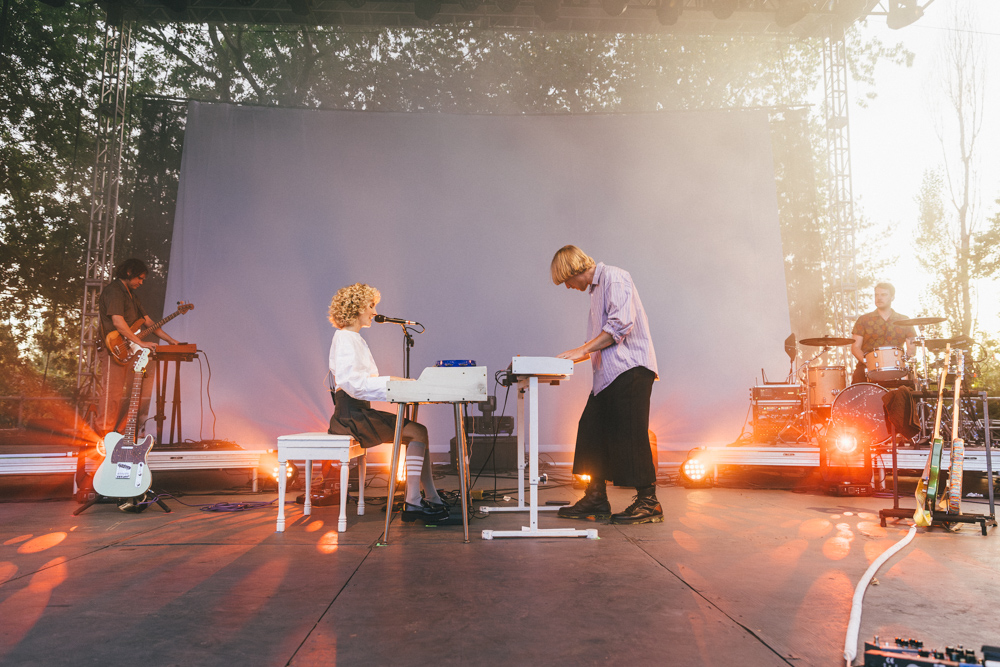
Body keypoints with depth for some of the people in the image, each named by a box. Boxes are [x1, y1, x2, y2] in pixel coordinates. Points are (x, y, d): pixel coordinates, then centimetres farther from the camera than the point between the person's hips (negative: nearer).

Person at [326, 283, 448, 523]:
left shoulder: (355, 339, 22)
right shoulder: (344, 338, -10)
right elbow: (352, 382, -21)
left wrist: (397, 384, 5)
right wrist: (389, 381, -20)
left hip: (361, 412, 9)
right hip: (350, 415, -9)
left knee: (418, 432, -2)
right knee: (418, 432, -18)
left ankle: (433, 501, -4)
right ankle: (413, 503, -16)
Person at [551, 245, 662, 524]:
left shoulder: (614, 277, -5)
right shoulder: (595, 290, 23)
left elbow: (621, 323, -19)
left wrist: (582, 350, -18)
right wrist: (572, 359, 16)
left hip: (631, 368, -9)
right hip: (609, 373, 10)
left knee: (629, 434, -7)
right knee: (592, 429, 6)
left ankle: (648, 502, 3)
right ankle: (596, 499, 14)